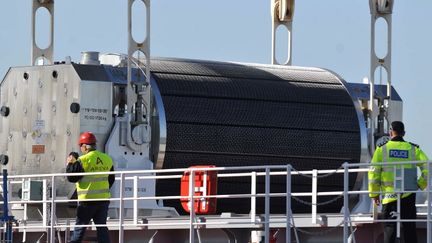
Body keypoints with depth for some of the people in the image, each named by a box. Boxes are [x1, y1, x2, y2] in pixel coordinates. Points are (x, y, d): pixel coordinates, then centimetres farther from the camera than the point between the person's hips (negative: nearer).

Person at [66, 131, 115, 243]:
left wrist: (70, 164, 4)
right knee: (102, 227, 9)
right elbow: (111, 179, 15)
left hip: (88, 200, -5)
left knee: (80, 228, 3)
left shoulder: (83, 160, -14)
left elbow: (71, 177, -11)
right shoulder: (107, 159, 5)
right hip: (104, 199, 5)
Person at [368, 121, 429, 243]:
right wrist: (420, 185, 7)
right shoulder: (414, 149, 2)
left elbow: (374, 172, -2)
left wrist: (374, 194, 6)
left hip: (390, 195, -1)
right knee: (409, 228, 9)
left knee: (390, 227, 3)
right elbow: (427, 168, -6)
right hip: (409, 195, 1)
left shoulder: (382, 149, -1)